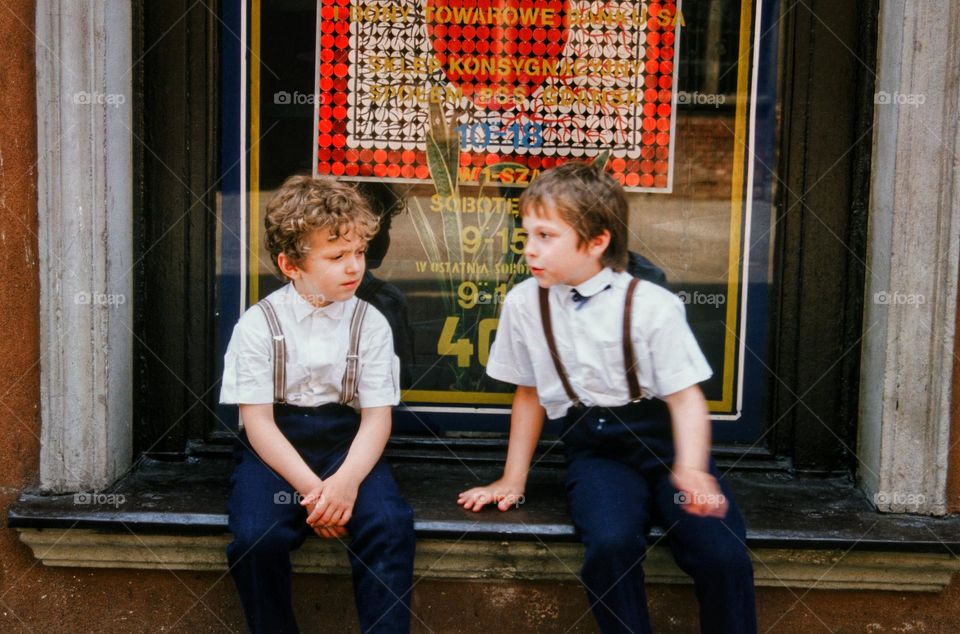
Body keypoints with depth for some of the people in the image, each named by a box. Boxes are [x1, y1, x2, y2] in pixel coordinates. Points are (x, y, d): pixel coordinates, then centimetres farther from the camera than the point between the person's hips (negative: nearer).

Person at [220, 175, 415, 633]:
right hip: (274, 447, -1)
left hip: (345, 443, 1)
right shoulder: (258, 325, -5)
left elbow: (377, 417, -3)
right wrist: (310, 487, -20)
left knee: (390, 524, -27)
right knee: (257, 538, -28)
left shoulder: (370, 324, 0)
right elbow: (257, 421, -8)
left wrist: (346, 480, -22)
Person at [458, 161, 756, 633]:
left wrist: (690, 470, -25)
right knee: (610, 543, -30)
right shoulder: (523, 303, 3)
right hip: (594, 448, 2)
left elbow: (686, 396, -7)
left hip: (662, 439, -1)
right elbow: (529, 393, 14)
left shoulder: (652, 306, -7)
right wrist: (513, 479, 16)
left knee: (723, 555, -24)